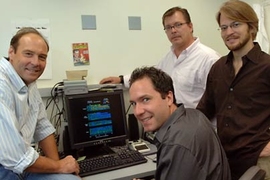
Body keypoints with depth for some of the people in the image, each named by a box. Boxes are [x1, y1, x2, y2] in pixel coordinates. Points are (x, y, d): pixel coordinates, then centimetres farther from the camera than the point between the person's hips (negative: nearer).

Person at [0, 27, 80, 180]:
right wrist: (59, 166, -12)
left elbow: (43, 127, 10)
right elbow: (16, 157, -28)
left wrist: (55, 163, -1)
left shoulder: (28, 80, 2)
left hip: (20, 165, 8)